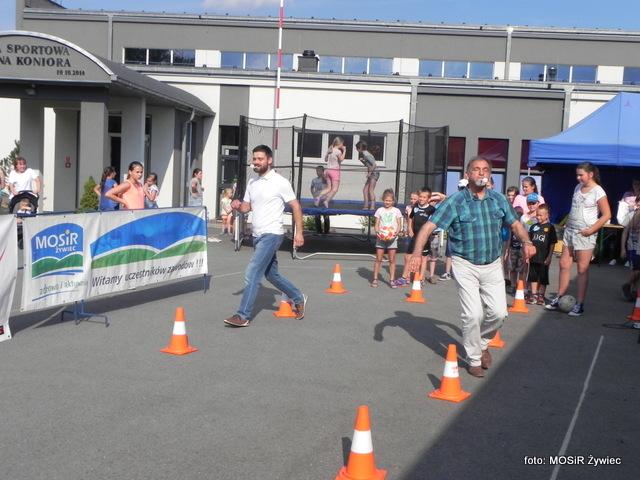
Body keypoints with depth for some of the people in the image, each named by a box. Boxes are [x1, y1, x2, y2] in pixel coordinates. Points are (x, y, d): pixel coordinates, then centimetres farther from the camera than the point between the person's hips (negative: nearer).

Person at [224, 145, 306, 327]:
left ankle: (243, 316, -10)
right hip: (258, 235, 8)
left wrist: (299, 232, -10)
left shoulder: (280, 182, -9)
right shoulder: (252, 182, 11)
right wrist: (238, 206, -7)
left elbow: (295, 206, -6)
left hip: (271, 235, -8)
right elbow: (247, 207, 17)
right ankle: (298, 298, 37)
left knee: (252, 273, -14)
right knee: (271, 274, 18)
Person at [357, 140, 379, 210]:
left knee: (371, 190, -15)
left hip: (374, 173, -10)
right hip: (371, 174, 10)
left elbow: (374, 165, -22)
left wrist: (370, 172, -19)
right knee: (365, 189, 7)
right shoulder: (364, 154, 12)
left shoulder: (366, 154, -17)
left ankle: (372, 206, -18)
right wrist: (361, 160, 6)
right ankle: (366, 205, 7)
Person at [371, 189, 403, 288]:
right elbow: (376, 224, 5)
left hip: (392, 238, 0)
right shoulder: (380, 210, 7)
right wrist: (378, 232, -14)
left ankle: (392, 280, 6)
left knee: (392, 259, 1)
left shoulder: (396, 211, 5)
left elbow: (399, 225, 3)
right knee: (378, 258, 1)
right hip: (381, 238, 0)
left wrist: (396, 233, -16)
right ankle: (375, 279, 7)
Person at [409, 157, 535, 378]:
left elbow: (515, 224, 15)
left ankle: (482, 343, 32)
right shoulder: (455, 201, -10)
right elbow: (429, 227, -15)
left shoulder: (499, 199, 3)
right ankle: (474, 360, 15)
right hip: (465, 265, -4)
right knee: (473, 315, -7)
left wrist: (526, 242, -6)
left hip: (492, 265, 4)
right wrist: (417, 253, -29)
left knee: (498, 312, 1)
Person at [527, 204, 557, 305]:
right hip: (533, 258, 4)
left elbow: (552, 244, -4)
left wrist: (549, 257, -9)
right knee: (533, 277, 10)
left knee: (543, 279, 4)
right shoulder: (533, 227, 8)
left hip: (544, 258, -4)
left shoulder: (550, 227, -4)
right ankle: (534, 295, 17)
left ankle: (541, 296, 12)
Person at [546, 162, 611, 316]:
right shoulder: (578, 187, 11)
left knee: (582, 269, -3)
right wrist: (567, 223, 10)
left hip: (585, 234, -7)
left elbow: (606, 215, -11)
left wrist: (591, 230, -15)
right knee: (564, 265, 8)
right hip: (570, 231, 7)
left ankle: (579, 304, 2)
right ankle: (559, 298, 18)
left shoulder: (598, 192, -10)